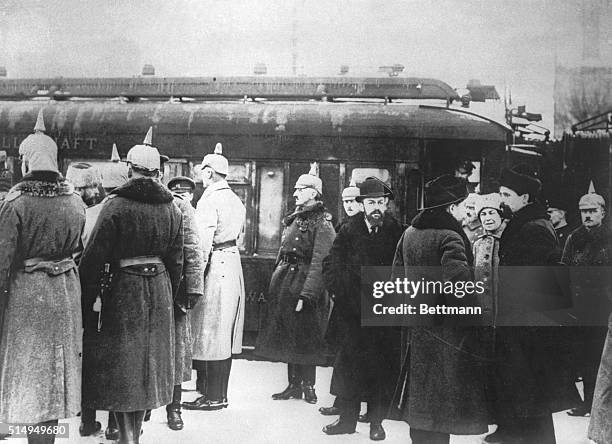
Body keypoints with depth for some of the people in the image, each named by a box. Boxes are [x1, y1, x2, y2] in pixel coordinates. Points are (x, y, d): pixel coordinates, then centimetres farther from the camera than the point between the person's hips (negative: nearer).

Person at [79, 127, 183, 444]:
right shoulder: (171, 209, 3)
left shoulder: (116, 205, -13)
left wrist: (86, 296, -8)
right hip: (159, 289, 5)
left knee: (120, 363, 3)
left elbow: (94, 256, -15)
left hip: (123, 288, -5)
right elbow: (176, 259, 7)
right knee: (148, 357, 15)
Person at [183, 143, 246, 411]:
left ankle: (212, 397, 1)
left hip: (214, 267, -9)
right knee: (225, 335, 13)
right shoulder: (236, 200, 12)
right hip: (233, 263, 9)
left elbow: (203, 244, -18)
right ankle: (219, 393, 20)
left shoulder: (209, 201, -14)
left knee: (209, 335, -3)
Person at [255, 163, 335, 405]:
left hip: (303, 281, -8)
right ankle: (294, 385, 20)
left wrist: (306, 294, -24)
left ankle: (308, 386, 12)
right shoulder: (294, 219, 13)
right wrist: (275, 283, 13)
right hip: (284, 280, 8)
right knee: (287, 336, 11)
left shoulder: (321, 223, -12)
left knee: (304, 338, 0)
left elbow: (319, 263, -19)